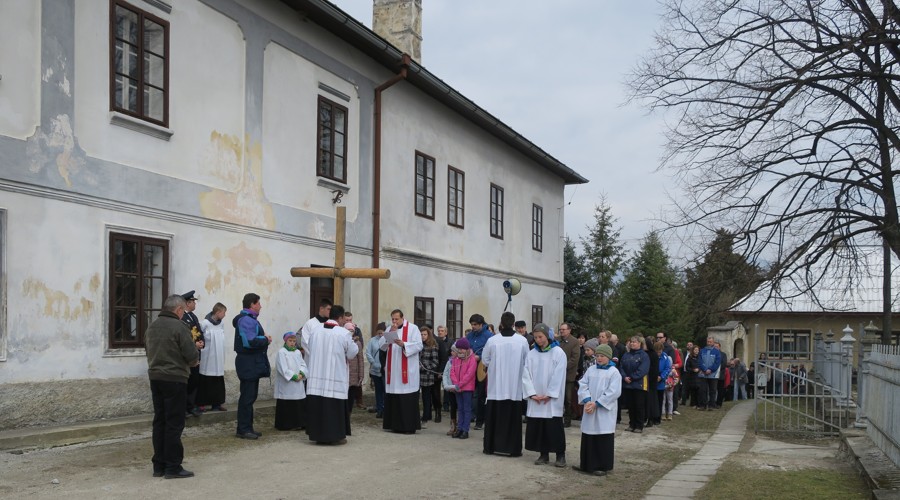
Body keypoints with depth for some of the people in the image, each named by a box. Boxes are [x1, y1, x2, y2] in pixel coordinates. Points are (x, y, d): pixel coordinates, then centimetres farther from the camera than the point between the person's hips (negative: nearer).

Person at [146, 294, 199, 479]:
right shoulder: (179, 327, -15)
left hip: (155, 377, 7)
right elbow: (192, 355, -17)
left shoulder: (152, 326, 8)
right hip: (174, 379, -7)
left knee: (159, 421, 13)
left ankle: (158, 465, 17)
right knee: (174, 424, -1)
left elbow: (148, 351, 16)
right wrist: (193, 362, 4)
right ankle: (173, 467, 2)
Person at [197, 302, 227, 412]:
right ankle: (200, 404, 10)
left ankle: (216, 403, 15)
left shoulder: (221, 324, 7)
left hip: (218, 361, 6)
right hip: (207, 360, -6)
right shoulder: (204, 323, -14)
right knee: (204, 383, 2)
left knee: (218, 383, 7)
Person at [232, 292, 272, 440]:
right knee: (247, 397, -5)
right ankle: (243, 430, 0)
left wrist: (264, 337, 1)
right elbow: (250, 342, -27)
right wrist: (266, 340, -13)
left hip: (253, 364, 11)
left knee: (250, 396, 15)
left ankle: (247, 428, 22)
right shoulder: (246, 320, -17)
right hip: (248, 363, -11)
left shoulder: (250, 319, 17)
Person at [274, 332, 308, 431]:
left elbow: (303, 364, 10)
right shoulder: (281, 352, -6)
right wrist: (294, 376, -16)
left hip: (298, 384, 6)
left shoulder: (297, 352, 14)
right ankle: (288, 425, 4)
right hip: (286, 384, -6)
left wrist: (301, 374, -9)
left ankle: (298, 423, 14)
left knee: (299, 404, 6)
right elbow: (283, 368, -13)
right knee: (287, 406, -3)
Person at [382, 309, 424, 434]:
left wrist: (403, 344, -22)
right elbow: (383, 347, 7)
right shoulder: (389, 329, 14)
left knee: (408, 399, -6)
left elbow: (419, 345, -9)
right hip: (392, 370, 5)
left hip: (407, 371, -5)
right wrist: (390, 334, -6)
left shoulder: (412, 328, -1)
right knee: (393, 398, 3)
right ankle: (394, 425, 10)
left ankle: (410, 426, -1)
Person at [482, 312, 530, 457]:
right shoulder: (522, 340, -9)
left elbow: (485, 360, 3)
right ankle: (514, 448, 8)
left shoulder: (492, 340, -10)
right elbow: (527, 362, 1)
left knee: (494, 416, 11)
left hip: (496, 385, 0)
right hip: (515, 386, 0)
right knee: (513, 417, 6)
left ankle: (491, 446, 17)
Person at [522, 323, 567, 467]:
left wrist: (549, 395, -11)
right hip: (535, 398, 4)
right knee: (537, 427, 4)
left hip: (552, 399, -3)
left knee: (554, 427, -3)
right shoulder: (531, 354, 5)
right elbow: (526, 374, 2)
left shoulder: (558, 353, -4)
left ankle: (560, 454, 7)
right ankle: (543, 454, 14)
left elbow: (558, 376, -8)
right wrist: (532, 393, -8)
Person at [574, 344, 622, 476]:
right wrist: (587, 401, -13)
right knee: (588, 437, 9)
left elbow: (613, 392, -12)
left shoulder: (614, 372, -4)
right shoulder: (591, 370, 10)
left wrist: (596, 404, -15)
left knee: (603, 439, -2)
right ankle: (587, 464, 19)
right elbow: (583, 385, 4)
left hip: (604, 411, -5)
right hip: (589, 409, 5)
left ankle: (603, 466, 7)